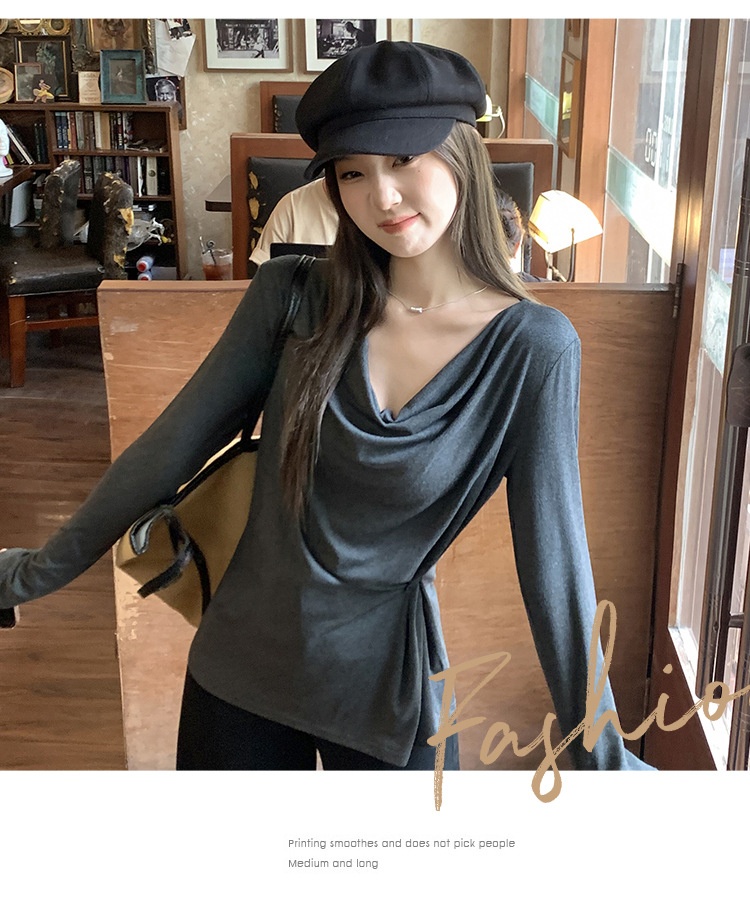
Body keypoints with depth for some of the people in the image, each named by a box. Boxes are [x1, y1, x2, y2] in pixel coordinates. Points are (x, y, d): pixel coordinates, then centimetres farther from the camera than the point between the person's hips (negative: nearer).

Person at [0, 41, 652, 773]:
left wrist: (601, 752, -9)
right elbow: (174, 444, -2)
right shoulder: (296, 295, -8)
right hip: (238, 668, 2)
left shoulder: (530, 348, -14)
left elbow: (553, 563, -12)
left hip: (386, 694, -2)